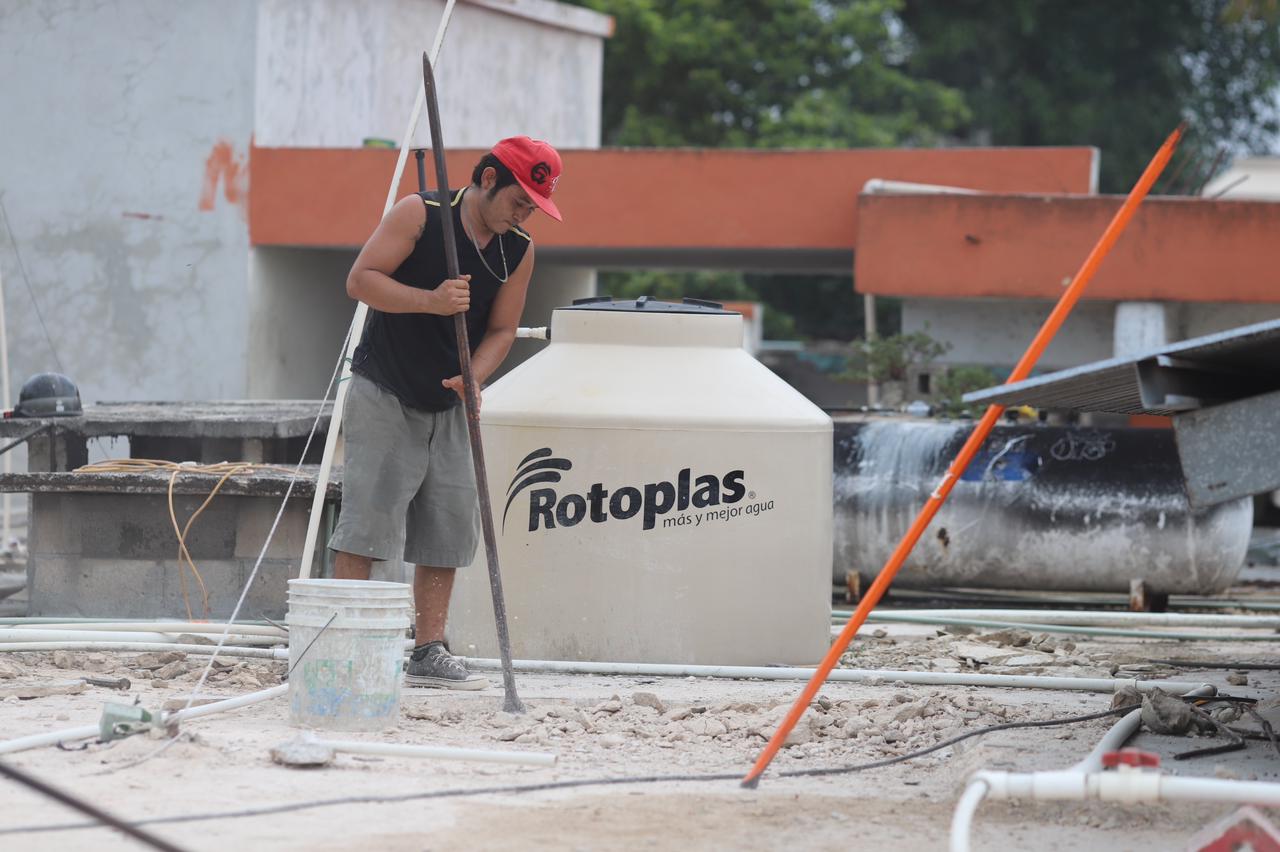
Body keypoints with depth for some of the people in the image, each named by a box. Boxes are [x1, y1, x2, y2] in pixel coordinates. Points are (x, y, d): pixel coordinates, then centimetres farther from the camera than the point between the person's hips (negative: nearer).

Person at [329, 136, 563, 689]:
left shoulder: (519, 251, 2)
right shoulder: (420, 215, -13)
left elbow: (502, 329, 4)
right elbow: (361, 280, -17)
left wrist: (473, 378, -16)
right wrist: (430, 301, -29)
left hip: (447, 406, 6)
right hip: (382, 395, -6)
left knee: (449, 528, 5)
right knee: (367, 518, -10)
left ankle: (429, 654, 11)